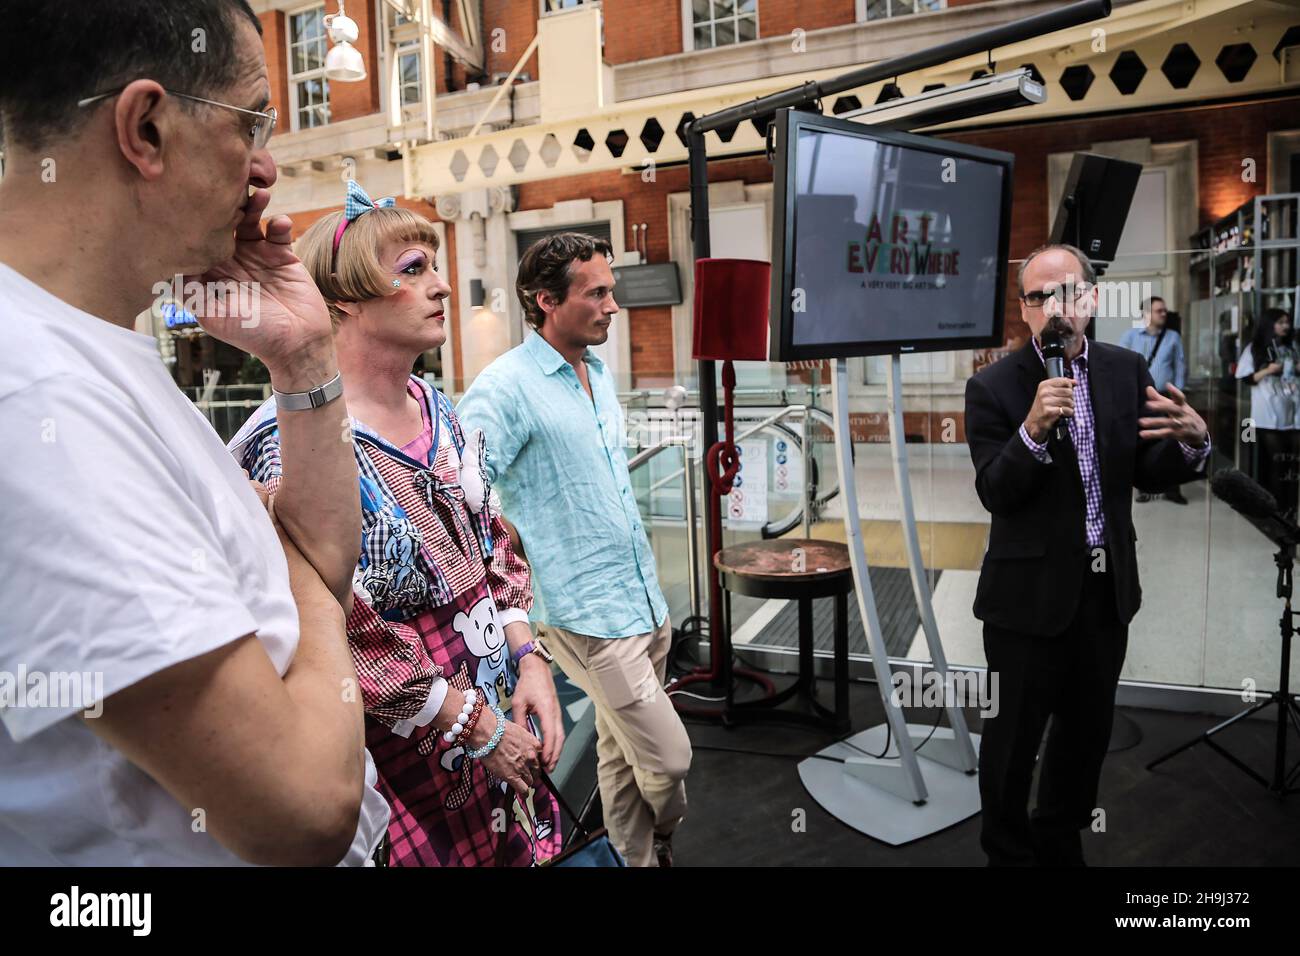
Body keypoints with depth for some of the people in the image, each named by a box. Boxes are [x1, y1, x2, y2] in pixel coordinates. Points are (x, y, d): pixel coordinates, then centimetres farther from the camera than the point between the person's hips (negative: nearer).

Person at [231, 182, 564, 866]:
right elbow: (341, 637, -22)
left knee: (516, 850, 19)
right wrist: (473, 724, -16)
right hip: (405, 752, -7)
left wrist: (527, 659, -2)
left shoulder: (438, 413, 4)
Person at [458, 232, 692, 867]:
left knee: (623, 754, 18)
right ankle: (668, 839, 31)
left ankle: (639, 857, 35)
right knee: (667, 758, 0)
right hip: (591, 614, -7)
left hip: (645, 598, 8)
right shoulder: (506, 387, -15)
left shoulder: (599, 373, 11)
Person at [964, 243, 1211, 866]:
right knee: (1015, 734, 10)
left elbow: (1147, 474, 3)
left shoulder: (1127, 370, 0)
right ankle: (1008, 853, 34)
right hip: (1031, 592, -5)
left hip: (1108, 587, 5)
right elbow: (994, 494, -17)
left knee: (1088, 728, 21)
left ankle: (1059, 842, 45)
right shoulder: (993, 387, -12)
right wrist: (1032, 430, -33)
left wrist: (1193, 443, -17)